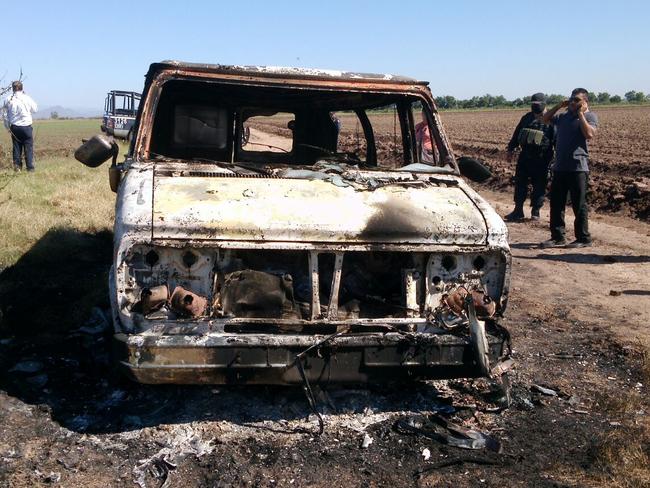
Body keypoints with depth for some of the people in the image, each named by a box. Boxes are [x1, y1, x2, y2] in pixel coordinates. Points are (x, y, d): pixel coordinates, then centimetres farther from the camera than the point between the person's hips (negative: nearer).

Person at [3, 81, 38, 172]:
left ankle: (17, 165, 12)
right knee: (28, 147, 3)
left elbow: (5, 115, 4)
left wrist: (8, 127, 15)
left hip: (14, 127, 3)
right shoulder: (27, 98, -8)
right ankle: (30, 167, 1)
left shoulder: (9, 100, -1)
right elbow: (35, 109, 7)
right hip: (26, 126, -2)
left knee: (16, 147, 11)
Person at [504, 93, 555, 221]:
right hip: (525, 156, 5)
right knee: (520, 183, 6)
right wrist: (511, 149, 17)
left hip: (542, 159, -4)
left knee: (539, 185, 1)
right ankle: (518, 211, 13)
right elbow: (517, 134, 18)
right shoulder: (527, 118, 12)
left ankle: (535, 211, 12)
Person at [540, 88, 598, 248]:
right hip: (560, 167, 7)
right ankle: (557, 237, 16)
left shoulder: (590, 116, -2)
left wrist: (580, 114, -13)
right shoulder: (564, 116, 16)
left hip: (578, 167, -7)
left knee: (579, 204, -2)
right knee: (556, 203, 8)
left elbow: (590, 134, -19)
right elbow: (546, 119, 26)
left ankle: (583, 239, 7)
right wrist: (559, 106, 13)